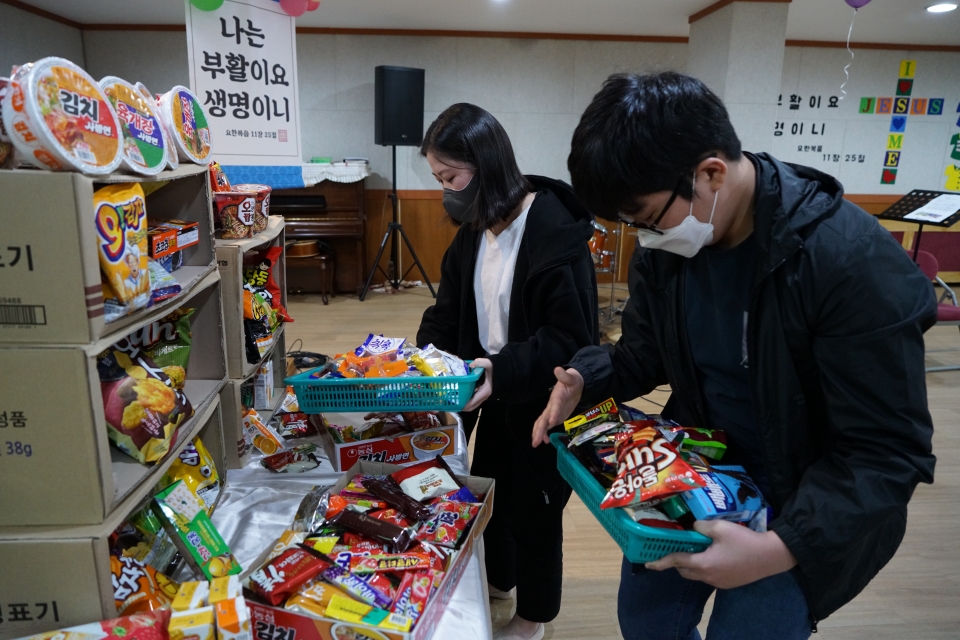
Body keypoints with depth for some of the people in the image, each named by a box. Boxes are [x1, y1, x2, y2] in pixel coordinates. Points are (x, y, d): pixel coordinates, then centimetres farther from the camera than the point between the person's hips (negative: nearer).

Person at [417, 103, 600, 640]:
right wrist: (425, 357, -11)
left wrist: (503, 370, -35)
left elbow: (571, 337, -25)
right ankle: (498, 579, 53)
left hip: (543, 402, -7)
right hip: (496, 393, 7)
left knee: (534, 506, 13)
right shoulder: (475, 229, 0)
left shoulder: (555, 231, -24)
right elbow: (449, 311, 6)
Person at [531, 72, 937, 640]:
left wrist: (782, 547, -33)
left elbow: (888, 452, -23)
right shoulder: (664, 249, -10)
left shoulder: (854, 263, -28)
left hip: (802, 514, -5)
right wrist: (586, 382, -16)